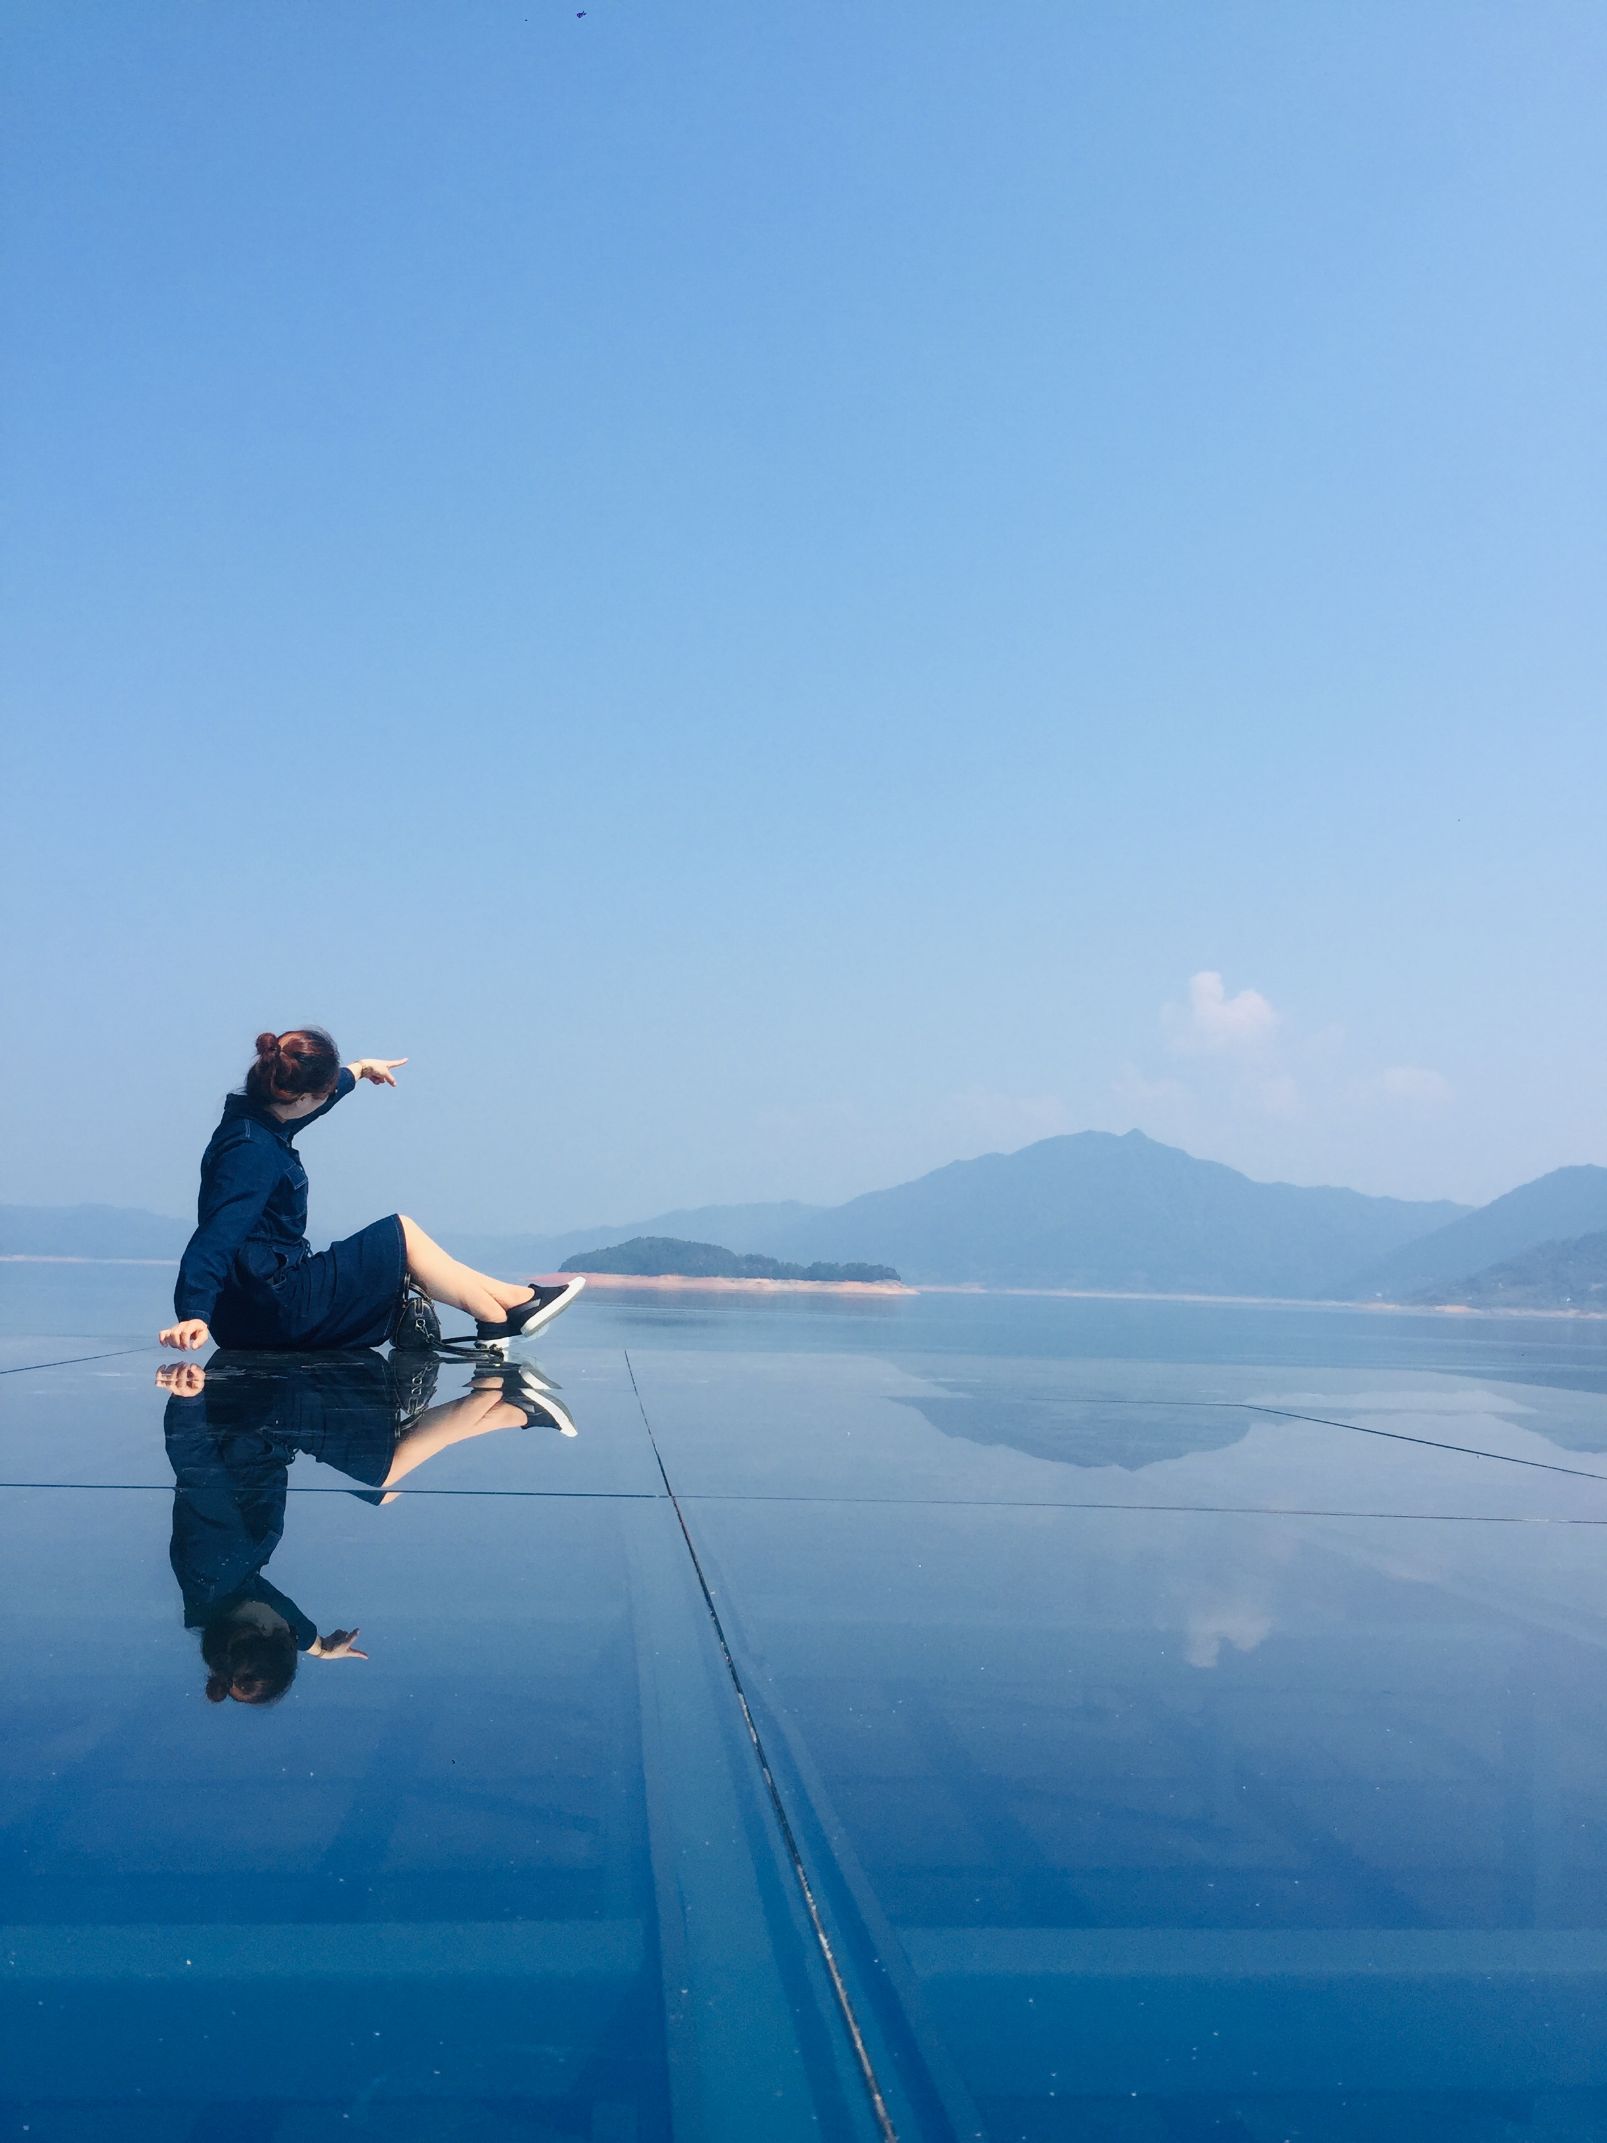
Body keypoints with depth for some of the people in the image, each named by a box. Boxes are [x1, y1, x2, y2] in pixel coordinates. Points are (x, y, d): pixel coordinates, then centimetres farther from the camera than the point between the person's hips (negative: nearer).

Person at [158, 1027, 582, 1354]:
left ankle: (499, 1317, 20)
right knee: (402, 1234, -2)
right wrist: (193, 1314, -42)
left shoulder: (258, 1118, 7)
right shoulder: (252, 1150, -23)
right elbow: (216, 1236, -32)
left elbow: (318, 1094, 29)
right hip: (276, 1309, -11)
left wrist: (359, 1068, 45)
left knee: (398, 1253, 18)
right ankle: (512, 1306, 9)